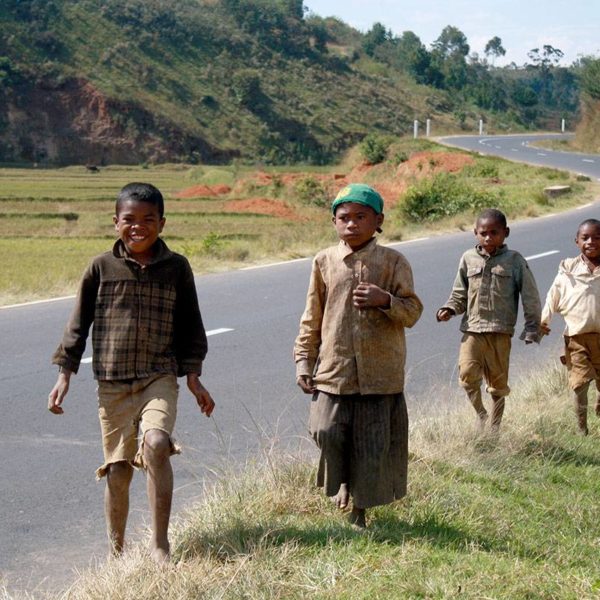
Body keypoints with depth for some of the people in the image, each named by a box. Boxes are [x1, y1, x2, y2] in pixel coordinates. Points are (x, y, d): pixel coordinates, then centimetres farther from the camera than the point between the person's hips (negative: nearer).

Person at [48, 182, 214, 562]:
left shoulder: (176, 267, 3)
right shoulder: (101, 267, 3)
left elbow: (190, 325, 11)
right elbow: (79, 324, 9)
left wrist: (194, 377, 7)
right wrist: (64, 375, 4)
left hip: (160, 377, -1)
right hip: (112, 383, 1)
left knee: (156, 443, -27)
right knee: (118, 470, 4)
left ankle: (160, 543, -17)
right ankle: (117, 551, 23)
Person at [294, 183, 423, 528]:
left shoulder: (393, 262, 0)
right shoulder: (325, 262, 6)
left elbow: (413, 312, -2)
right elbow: (312, 318, 12)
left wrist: (386, 301, -22)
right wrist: (304, 360, 7)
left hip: (380, 375, -1)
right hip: (334, 370, 1)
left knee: (373, 445, 4)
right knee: (327, 432, -10)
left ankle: (360, 509, 23)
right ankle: (340, 483, 23)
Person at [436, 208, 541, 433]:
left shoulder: (515, 261, 0)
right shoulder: (469, 259, 7)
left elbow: (530, 297, 2)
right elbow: (460, 294, 15)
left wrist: (532, 330, -2)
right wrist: (449, 309, -5)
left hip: (500, 332, -1)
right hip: (472, 328, 1)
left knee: (498, 382, 6)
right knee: (467, 374, -16)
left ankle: (495, 427, 22)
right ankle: (480, 413, 9)